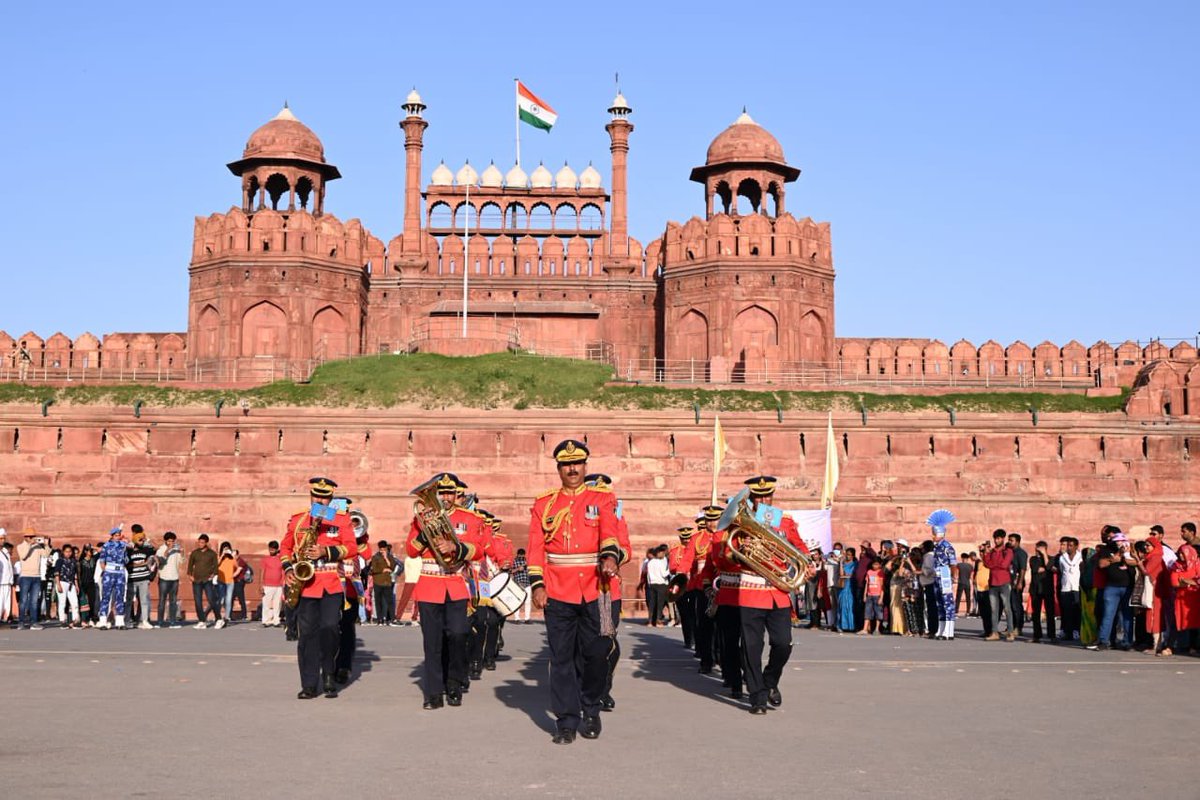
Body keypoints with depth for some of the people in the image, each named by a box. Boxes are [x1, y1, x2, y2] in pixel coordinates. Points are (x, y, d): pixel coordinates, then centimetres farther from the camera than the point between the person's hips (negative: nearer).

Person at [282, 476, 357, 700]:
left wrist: (326, 552, -15)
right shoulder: (297, 520, 11)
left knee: (329, 629, -9)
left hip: (331, 585, -1)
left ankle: (328, 676, 12)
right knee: (307, 635, 2)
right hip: (305, 585, 1)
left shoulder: (342, 520, 6)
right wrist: (288, 569, 0)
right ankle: (309, 685, 7)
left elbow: (351, 548, -1)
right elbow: (285, 547, 16)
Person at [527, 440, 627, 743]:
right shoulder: (543, 504, 9)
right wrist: (537, 585, -4)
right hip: (558, 593, 1)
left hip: (595, 592, -1)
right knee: (562, 659, 3)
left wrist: (611, 557, -30)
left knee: (595, 655, 5)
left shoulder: (603, 499, 6)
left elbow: (610, 531, -11)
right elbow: (536, 549, 6)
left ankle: (591, 711, 26)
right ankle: (566, 721, 11)